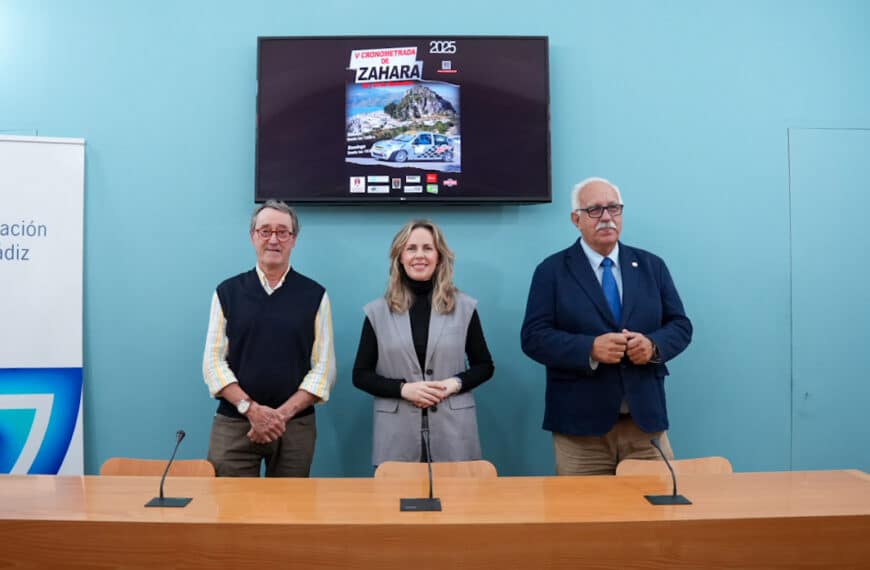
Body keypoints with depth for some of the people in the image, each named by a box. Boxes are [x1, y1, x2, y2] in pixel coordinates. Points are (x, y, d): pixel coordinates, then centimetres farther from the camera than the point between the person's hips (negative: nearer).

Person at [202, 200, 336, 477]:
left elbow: (324, 368, -1)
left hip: (296, 425, 0)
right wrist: (251, 409, -12)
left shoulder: (315, 295, 3)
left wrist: (283, 413, -12)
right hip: (233, 423, 0)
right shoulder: (227, 292, 6)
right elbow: (213, 361, 1)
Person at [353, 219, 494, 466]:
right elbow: (361, 375, 4)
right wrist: (403, 389, -11)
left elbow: (484, 366, 9)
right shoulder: (378, 311, 3)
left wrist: (456, 383, -10)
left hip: (453, 432, 0)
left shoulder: (464, 307, 4)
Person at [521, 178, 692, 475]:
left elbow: (680, 325, 10)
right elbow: (534, 337, -6)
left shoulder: (652, 266, 11)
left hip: (646, 418, 3)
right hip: (580, 423, -2)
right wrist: (590, 349, -21)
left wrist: (653, 345, -13)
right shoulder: (552, 270, 1)